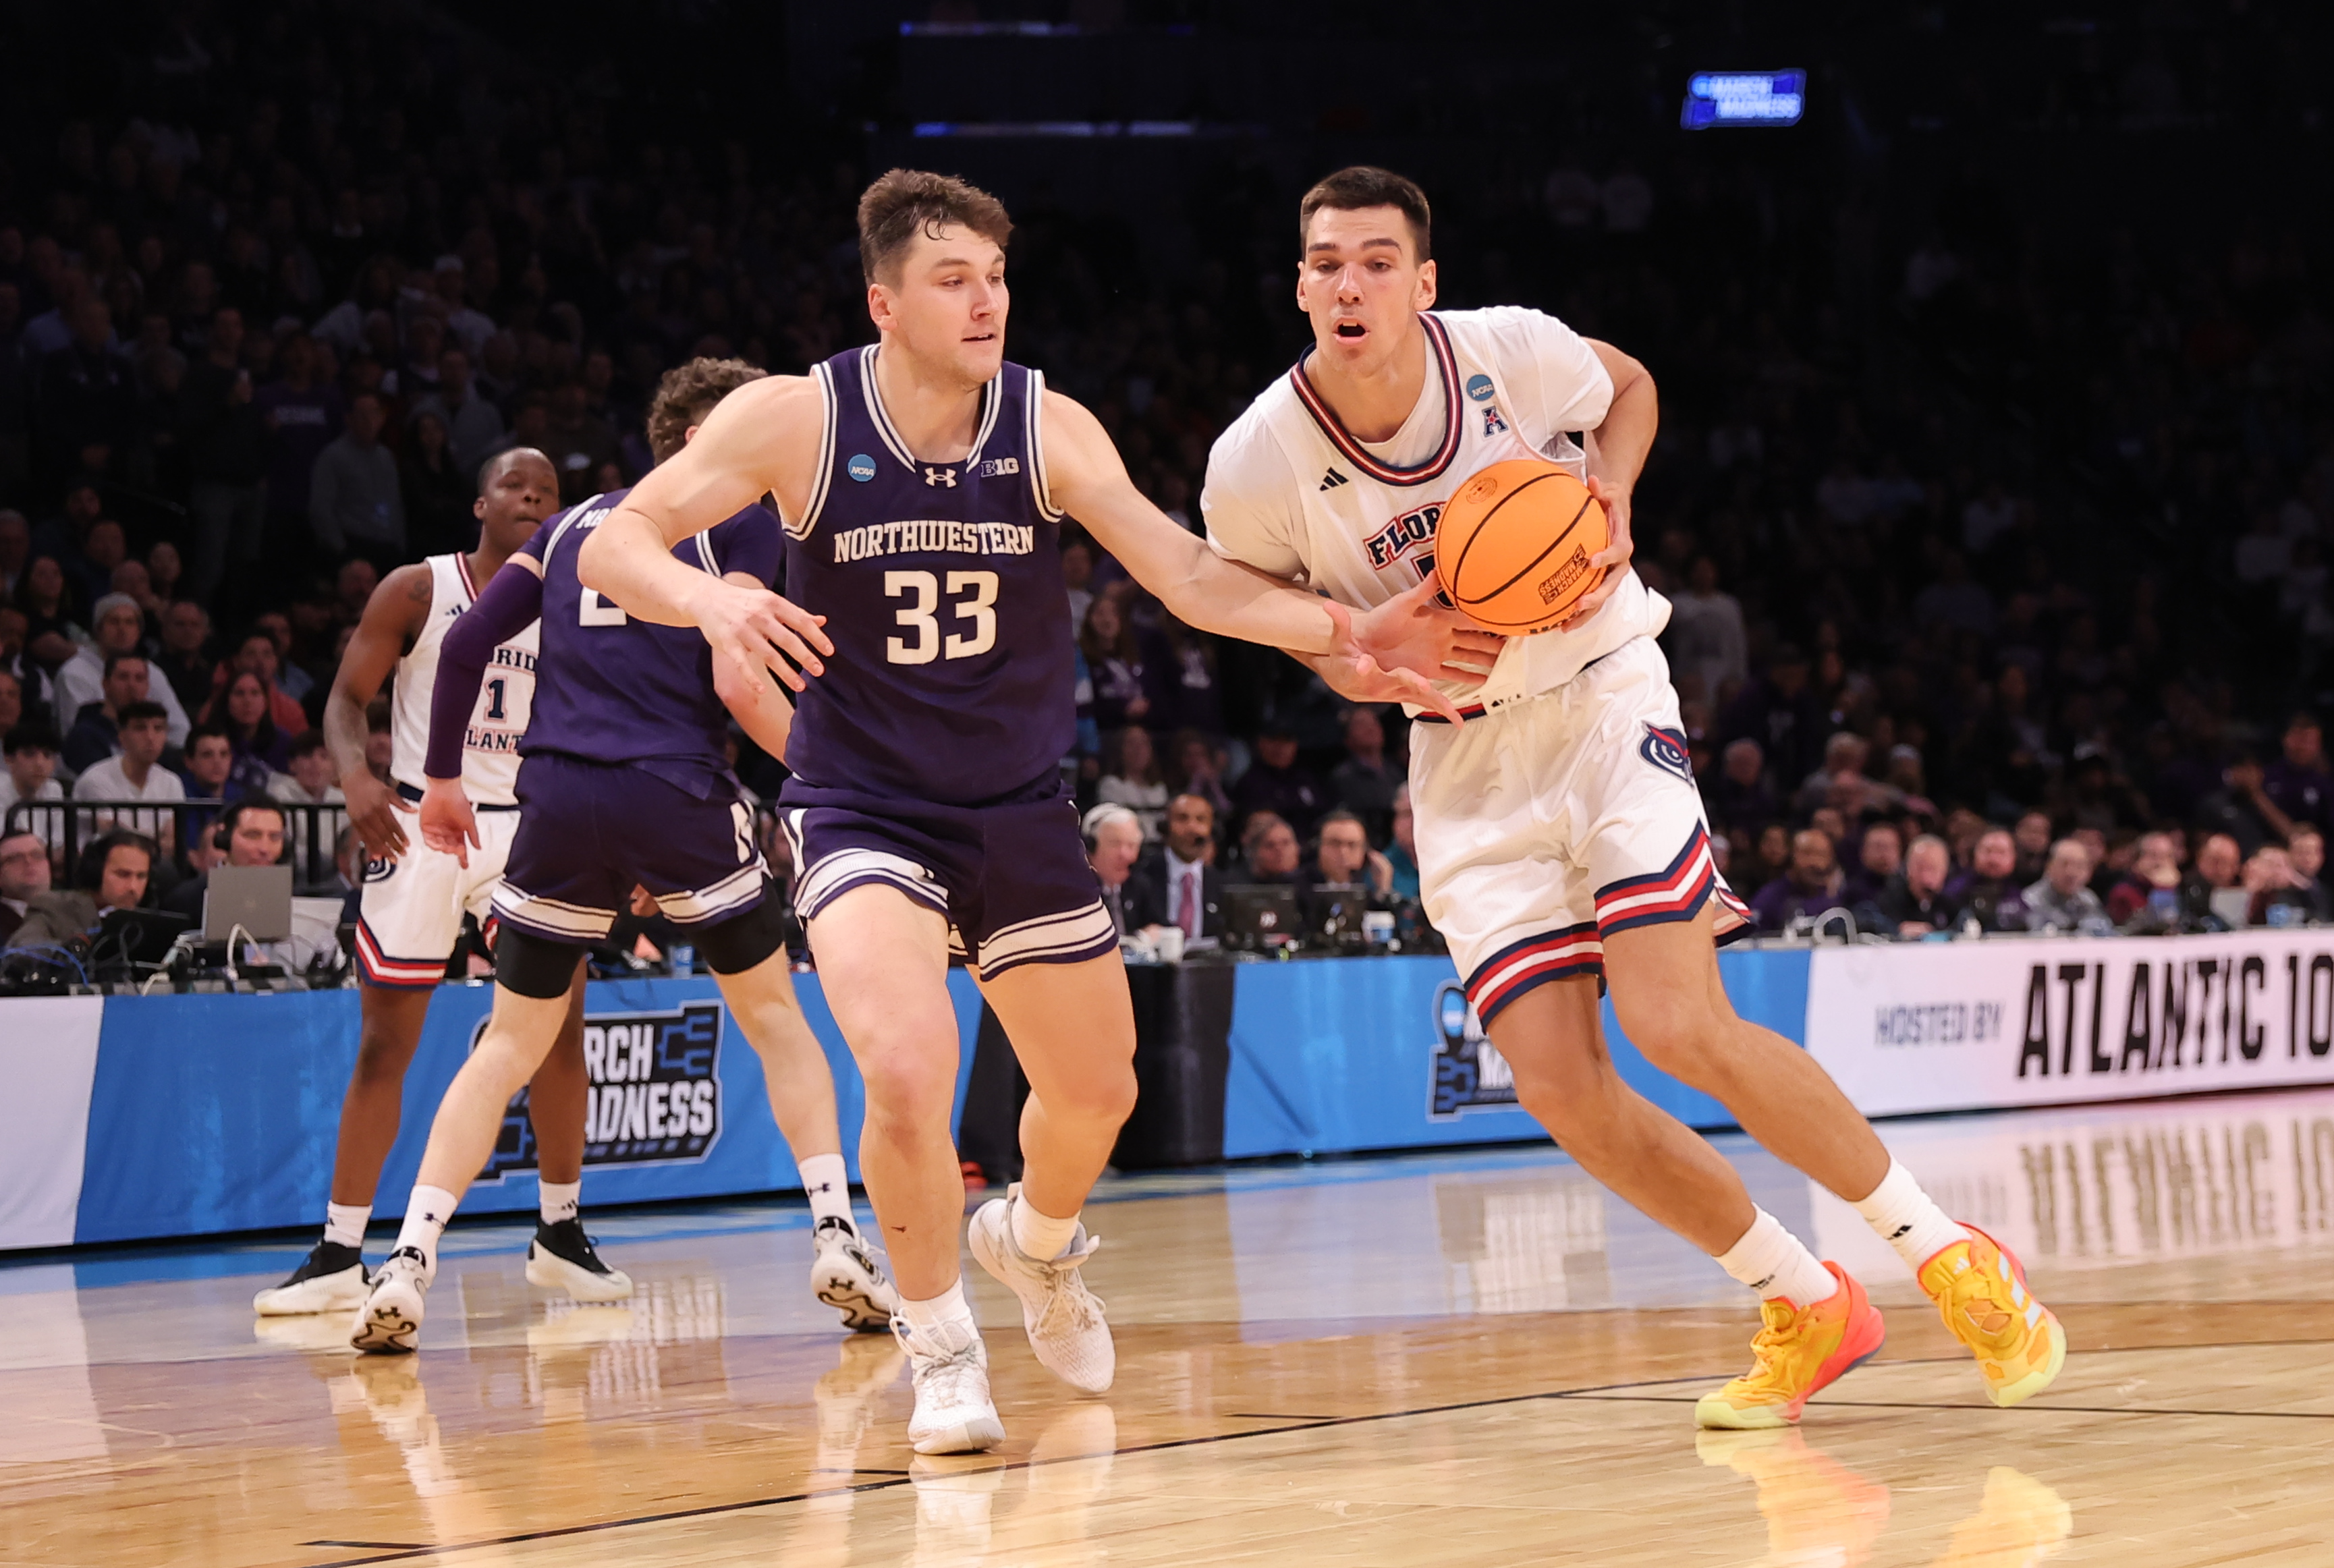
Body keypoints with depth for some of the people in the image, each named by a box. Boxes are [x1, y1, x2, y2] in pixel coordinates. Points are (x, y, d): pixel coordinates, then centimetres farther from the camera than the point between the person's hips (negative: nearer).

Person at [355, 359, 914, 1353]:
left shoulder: (575, 523, 20)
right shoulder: (739, 523, 4)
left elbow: (468, 644, 15)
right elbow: (738, 683, -8)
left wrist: (443, 777, 25)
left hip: (560, 797, 4)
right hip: (678, 795, -4)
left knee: (510, 1042, 11)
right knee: (775, 1017, 13)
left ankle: (409, 1262, -1)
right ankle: (836, 1238, 3)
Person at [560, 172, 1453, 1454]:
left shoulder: (1050, 430, -9)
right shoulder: (798, 419, -14)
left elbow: (1191, 578, -12)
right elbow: (614, 545, -13)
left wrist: (1339, 631, -28)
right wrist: (712, 602, -35)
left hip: (1018, 808, 4)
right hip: (863, 808, -4)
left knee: (1096, 1086, 14)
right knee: (908, 1073, -26)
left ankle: (1037, 1241, 51)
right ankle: (940, 1347, -1)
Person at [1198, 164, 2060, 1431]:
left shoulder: (1512, 351, -15)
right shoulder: (1257, 464, -16)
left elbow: (1630, 387, 8)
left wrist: (1612, 495, -12)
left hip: (1601, 700, -2)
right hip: (1465, 757, 2)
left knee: (1677, 1025, -19)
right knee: (1559, 1088, -9)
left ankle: (1950, 1260, -4)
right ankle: (1808, 1308, 10)